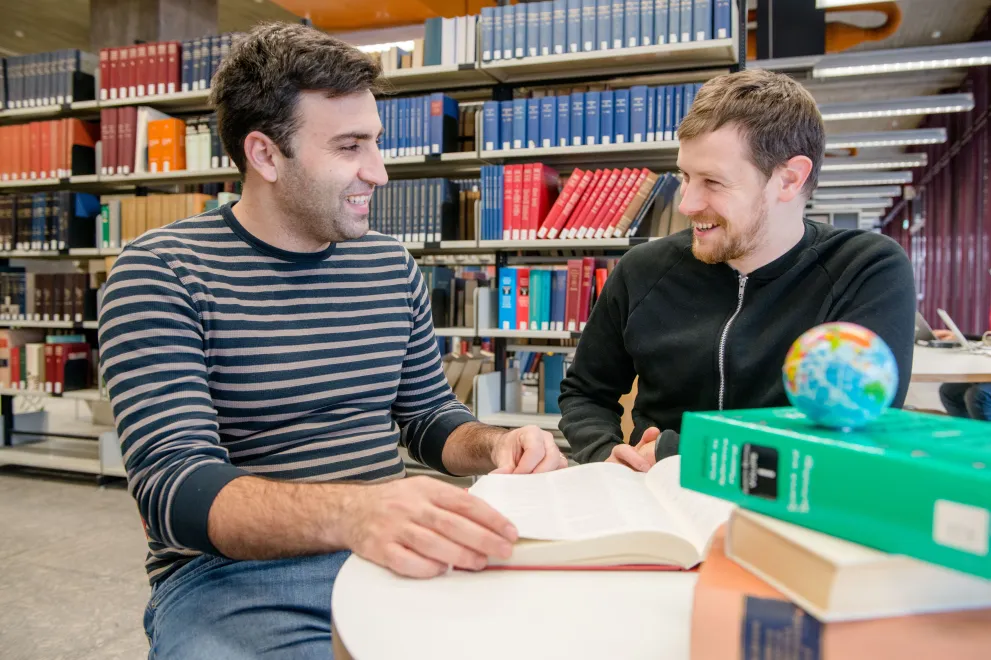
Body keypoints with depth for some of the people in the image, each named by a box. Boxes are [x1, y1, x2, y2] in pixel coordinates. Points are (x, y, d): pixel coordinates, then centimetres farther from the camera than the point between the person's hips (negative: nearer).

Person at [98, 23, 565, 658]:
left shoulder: (394, 266, 6)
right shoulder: (161, 273, -8)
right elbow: (173, 483, -18)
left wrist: (494, 445, -7)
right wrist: (351, 512, -37)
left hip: (393, 551, 5)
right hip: (232, 573, -4)